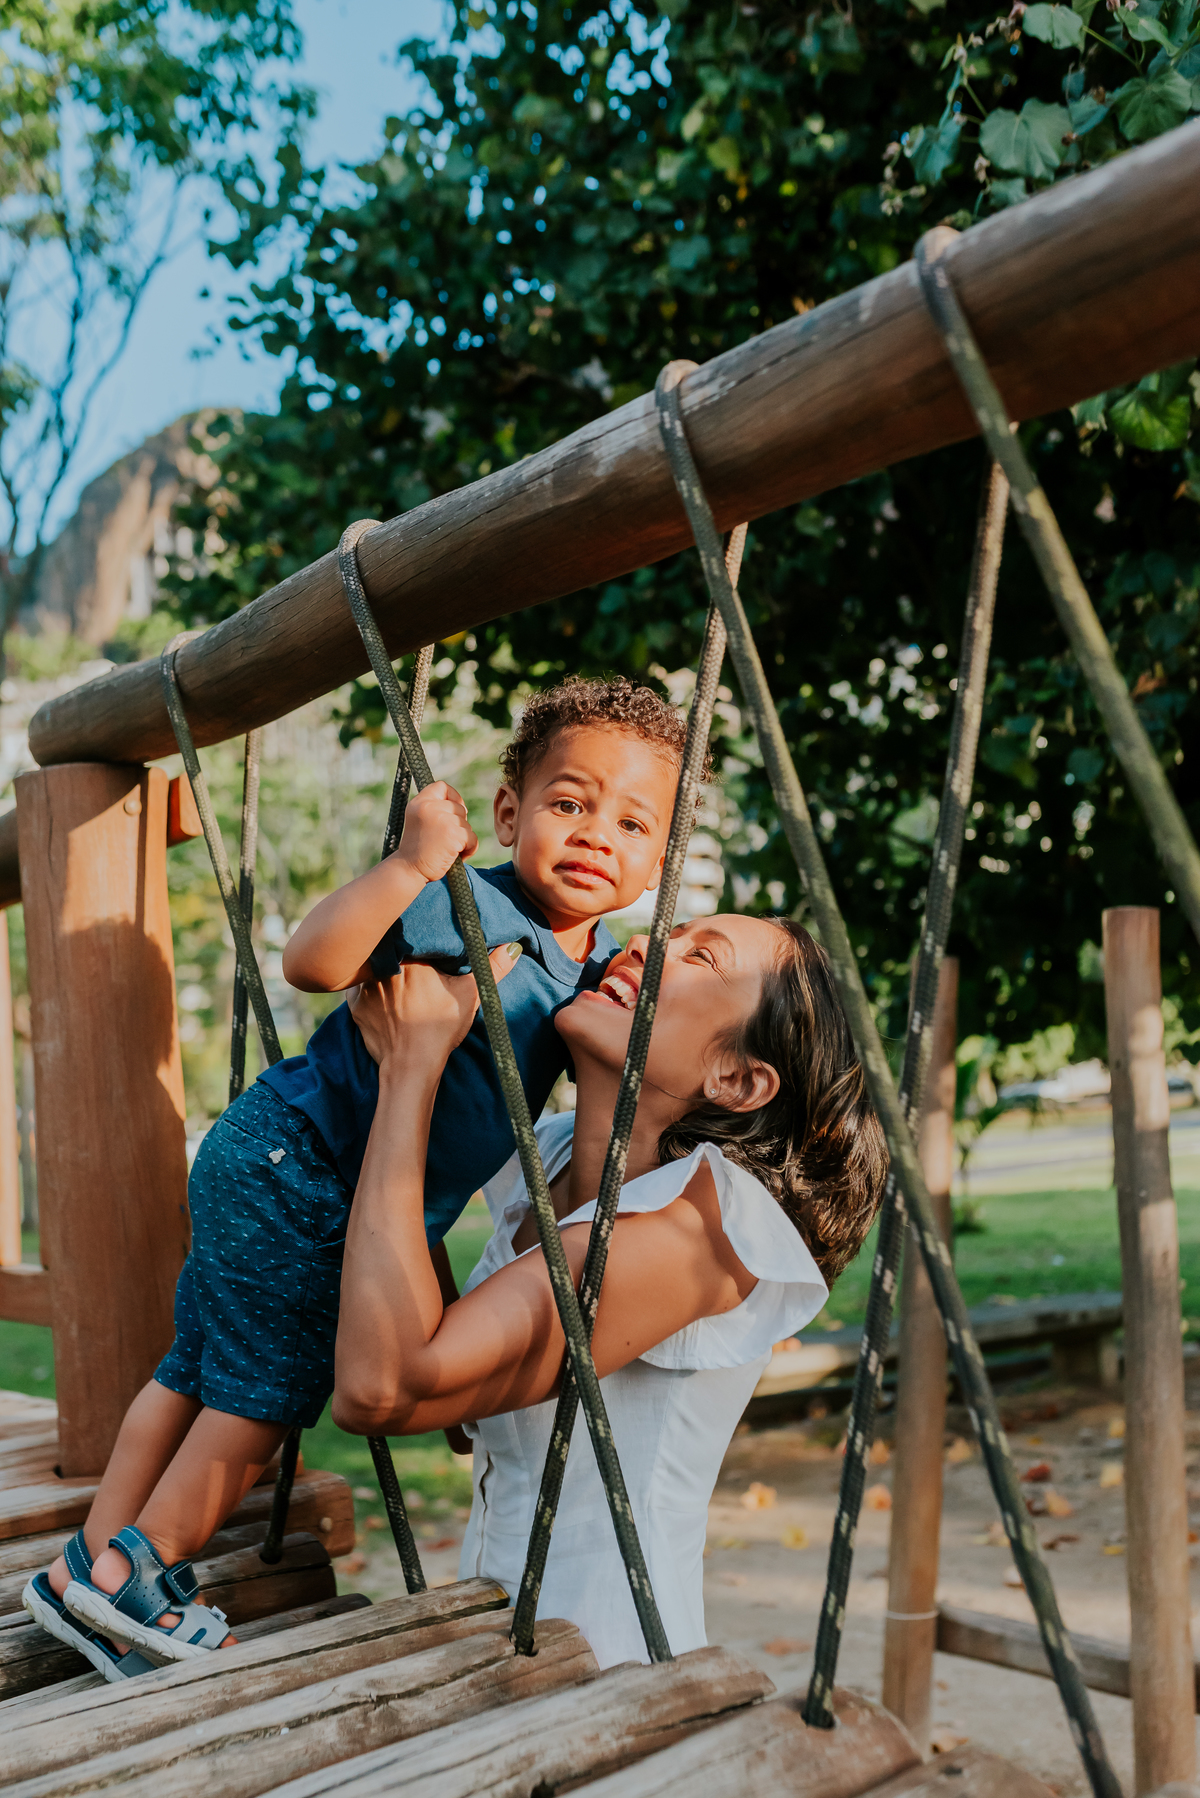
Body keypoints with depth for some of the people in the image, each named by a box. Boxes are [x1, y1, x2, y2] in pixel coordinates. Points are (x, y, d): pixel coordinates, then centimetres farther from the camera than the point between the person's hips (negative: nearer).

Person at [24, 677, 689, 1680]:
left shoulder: (597, 958, 4)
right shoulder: (469, 908, -23)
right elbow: (313, 963, -33)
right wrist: (413, 863, -41)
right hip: (291, 1169, -9)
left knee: (202, 1372, 16)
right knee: (269, 1389, 2)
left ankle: (92, 1568, 29)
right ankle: (134, 1578, 18)